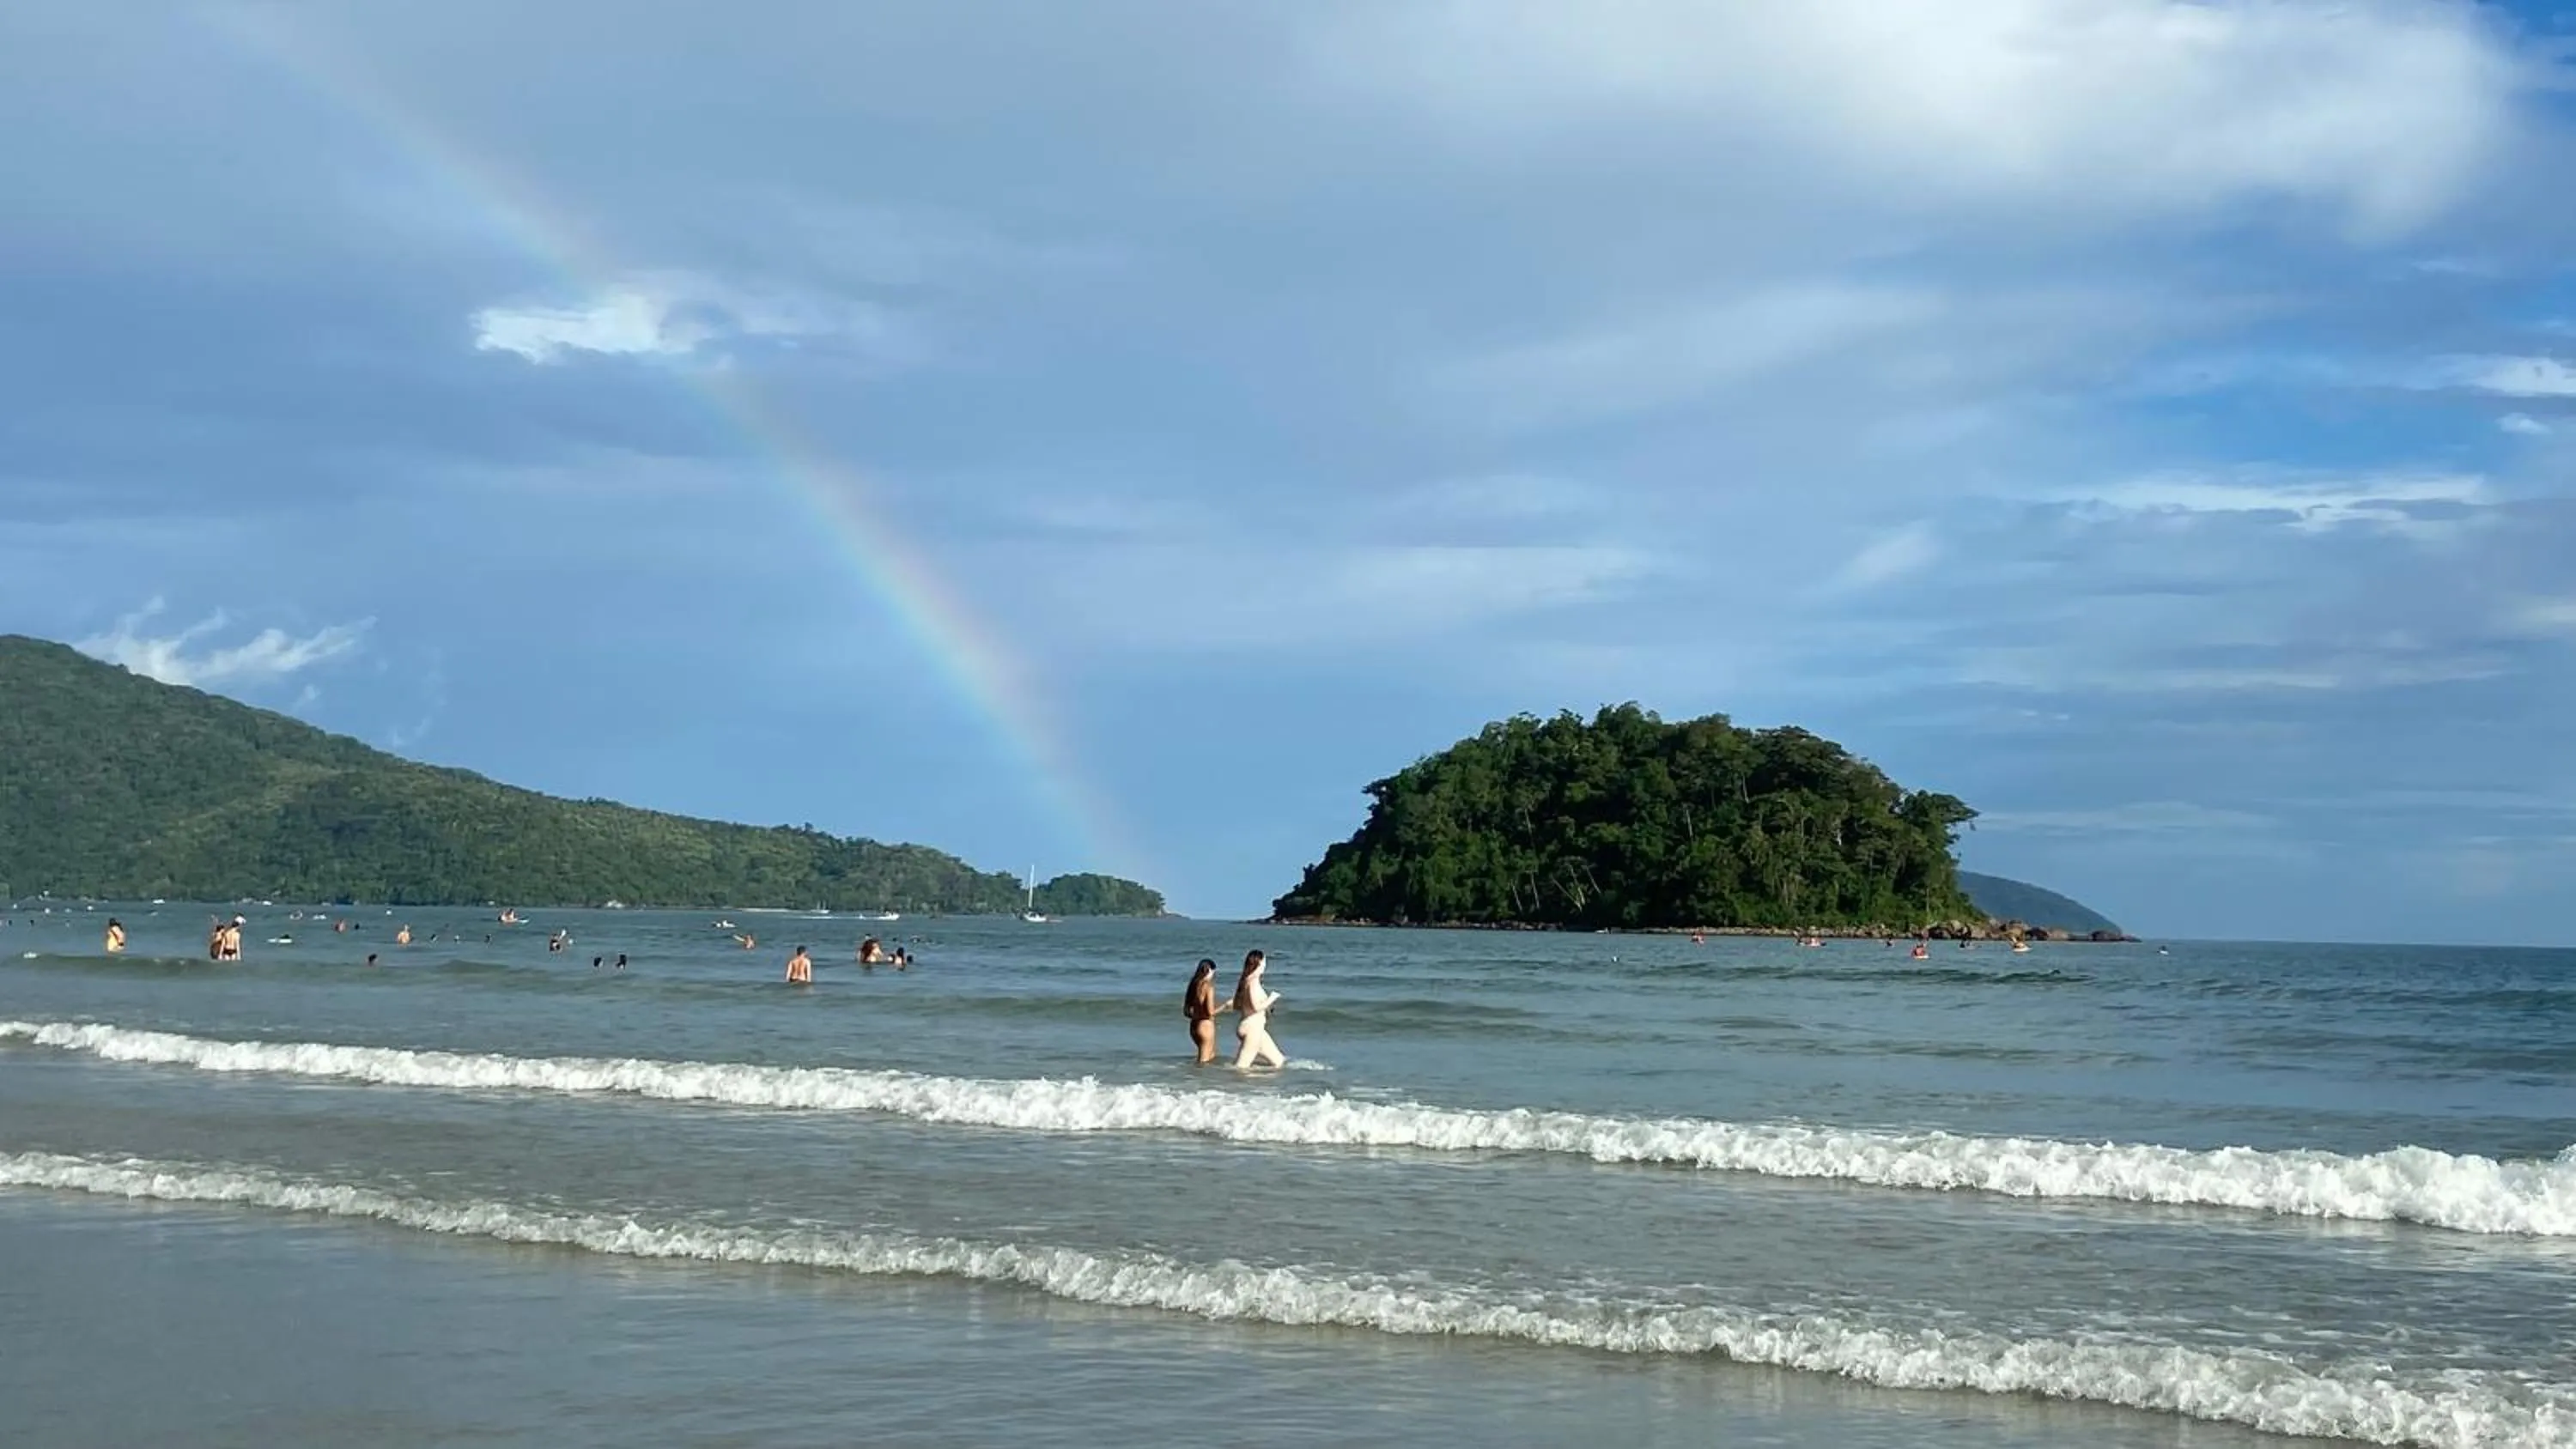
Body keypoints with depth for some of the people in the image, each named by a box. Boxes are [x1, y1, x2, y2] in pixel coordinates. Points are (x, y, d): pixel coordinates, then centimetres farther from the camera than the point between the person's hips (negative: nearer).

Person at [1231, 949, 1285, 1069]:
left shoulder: (1243, 981, 10)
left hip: (1256, 1027, 10)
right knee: (1242, 1066, -7)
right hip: (1252, 1027, -10)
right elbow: (1256, 1007, -23)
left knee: (1279, 1061, 14)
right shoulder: (1254, 981, -16)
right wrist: (1271, 999, -8)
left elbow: (1236, 1006, 14)